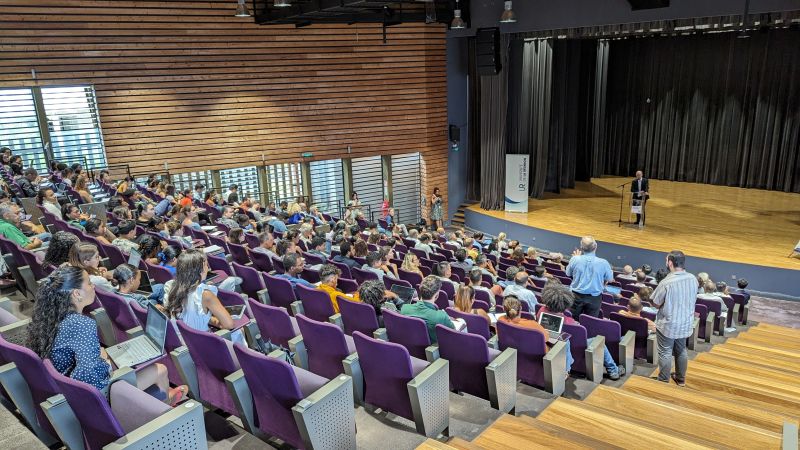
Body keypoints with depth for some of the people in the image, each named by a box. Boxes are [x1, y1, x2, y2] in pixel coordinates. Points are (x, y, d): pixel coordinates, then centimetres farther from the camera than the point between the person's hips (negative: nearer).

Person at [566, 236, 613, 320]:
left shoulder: (575, 259, -15)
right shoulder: (603, 263, -17)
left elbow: (568, 274, 5)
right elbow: (610, 279, 0)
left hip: (577, 295, 1)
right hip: (594, 297, -1)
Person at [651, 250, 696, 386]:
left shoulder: (667, 282, -26)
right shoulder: (693, 279, -7)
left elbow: (655, 303, -16)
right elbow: (691, 299, 8)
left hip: (668, 325, -6)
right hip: (685, 323, 6)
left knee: (665, 353, 8)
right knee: (681, 351, 22)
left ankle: (664, 382, 19)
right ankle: (681, 379, 37)